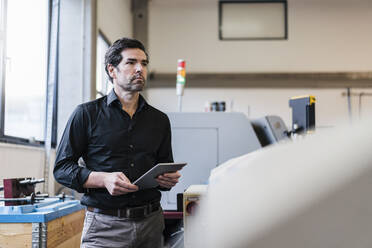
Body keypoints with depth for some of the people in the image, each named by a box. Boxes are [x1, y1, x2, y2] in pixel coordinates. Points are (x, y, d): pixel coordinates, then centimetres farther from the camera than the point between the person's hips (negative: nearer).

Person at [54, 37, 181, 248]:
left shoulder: (160, 120, 13)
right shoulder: (87, 114, 1)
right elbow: (62, 168, -2)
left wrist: (169, 179, -4)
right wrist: (104, 179, -17)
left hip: (150, 223, 4)